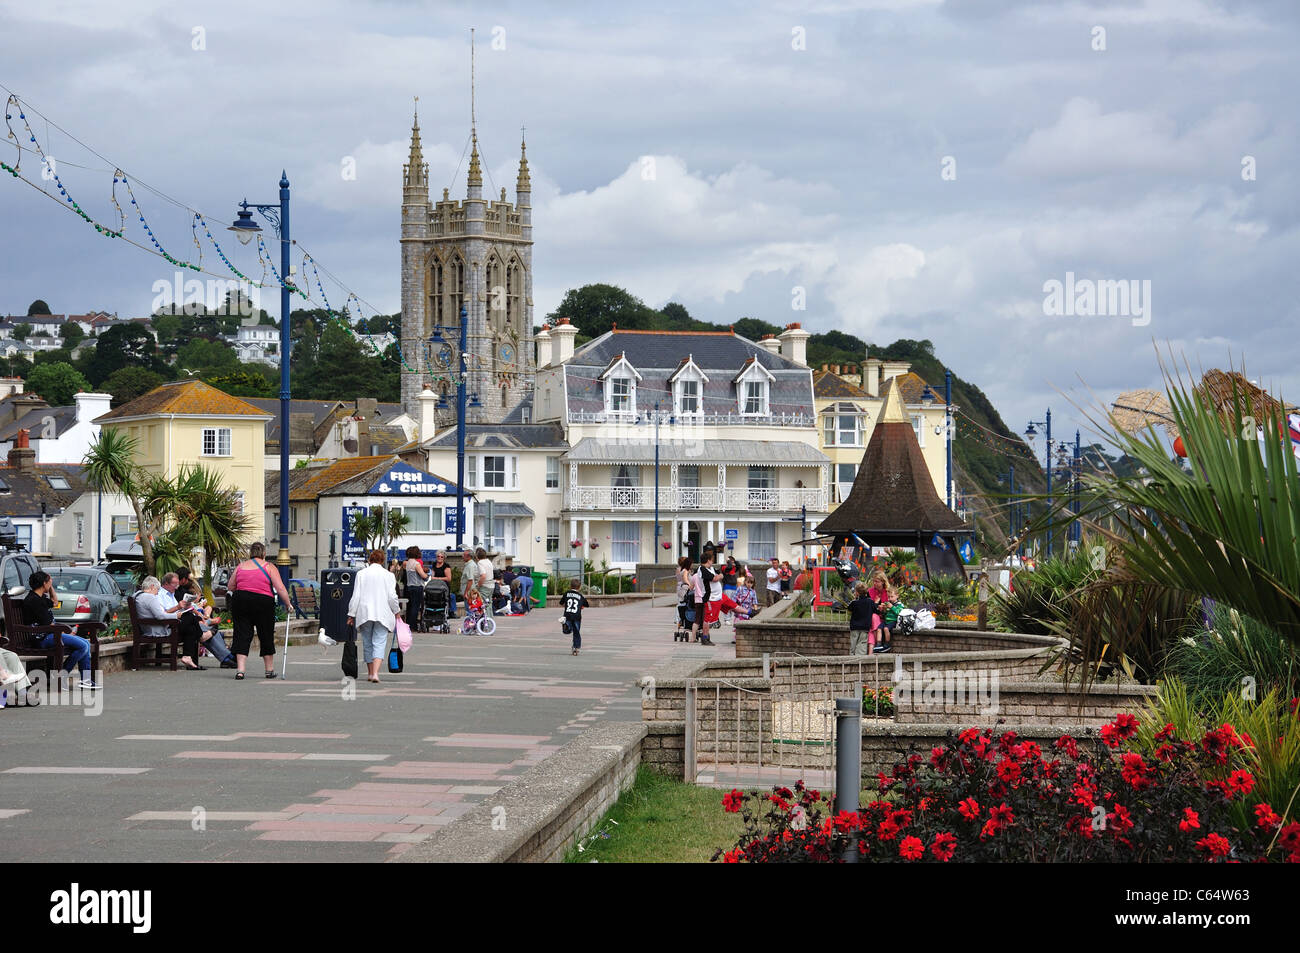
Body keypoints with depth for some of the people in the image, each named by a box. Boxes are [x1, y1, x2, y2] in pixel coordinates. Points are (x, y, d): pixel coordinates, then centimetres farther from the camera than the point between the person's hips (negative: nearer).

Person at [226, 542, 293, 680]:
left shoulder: (241, 566, 12)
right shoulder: (269, 567, 4)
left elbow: (230, 587, 15)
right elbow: (281, 589, -3)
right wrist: (287, 605, 7)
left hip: (240, 600, 2)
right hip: (263, 601, -2)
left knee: (242, 634, 4)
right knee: (266, 636, 11)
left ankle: (240, 669, -8)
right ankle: (270, 670, 22)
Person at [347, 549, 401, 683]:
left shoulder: (361, 574, 2)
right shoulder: (388, 575, 0)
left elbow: (356, 596, 0)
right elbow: (392, 597, -1)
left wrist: (351, 615, 4)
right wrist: (396, 612, 13)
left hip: (364, 614, 1)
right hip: (382, 614, -1)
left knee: (367, 644, 14)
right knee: (379, 644, -5)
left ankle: (370, 673, 22)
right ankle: (375, 672, -22)